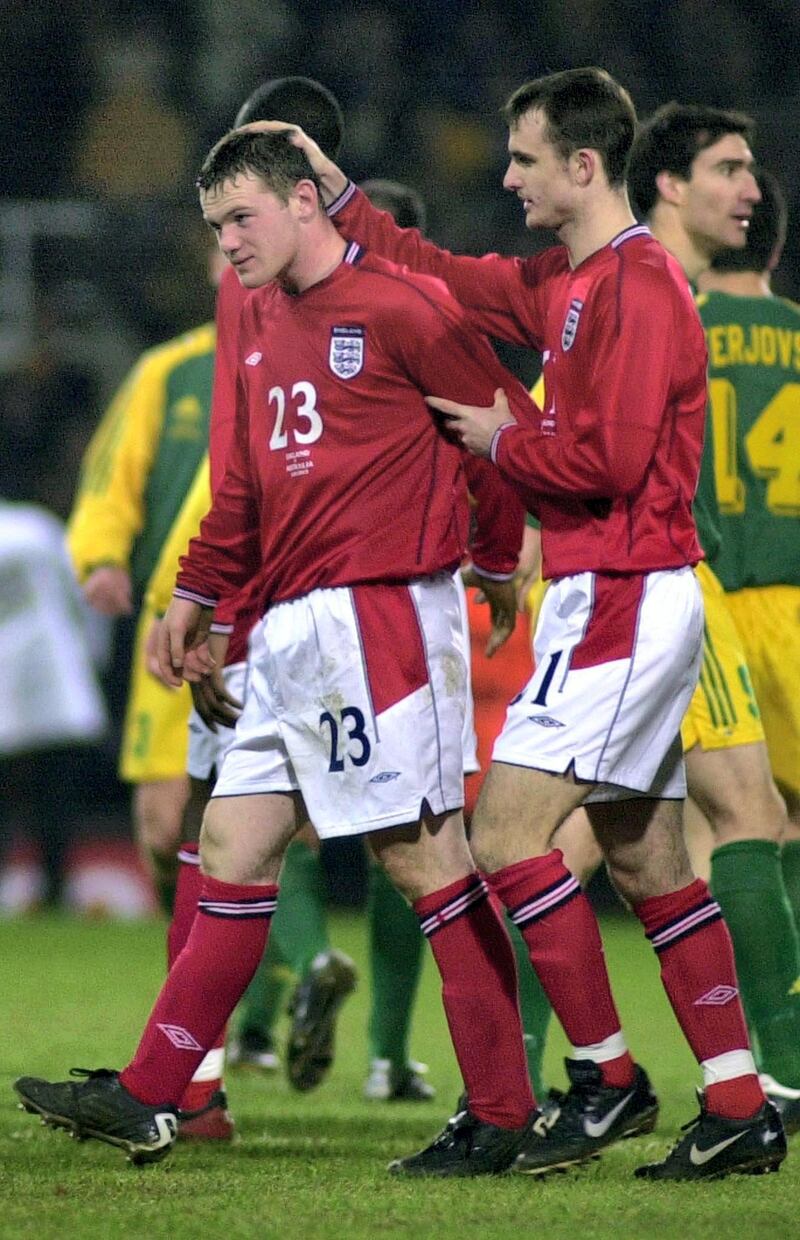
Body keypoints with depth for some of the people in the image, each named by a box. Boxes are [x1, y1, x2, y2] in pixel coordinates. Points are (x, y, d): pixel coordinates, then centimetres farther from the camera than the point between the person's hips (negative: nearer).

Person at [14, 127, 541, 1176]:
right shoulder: (260, 318, 16)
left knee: (424, 855, -8)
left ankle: (504, 1116, -4)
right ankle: (151, 1098, 10)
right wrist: (197, 594, 23)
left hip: (379, 612, -9)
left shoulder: (399, 307, -10)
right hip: (291, 630, 9)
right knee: (232, 846, 8)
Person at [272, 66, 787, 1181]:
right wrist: (333, 189, 23)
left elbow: (610, 457, -23)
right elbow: (439, 279, 27)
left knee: (508, 832, -11)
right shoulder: (564, 282, 14)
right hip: (612, 598, 10)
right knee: (648, 861, 9)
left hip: (623, 599, -10)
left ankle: (606, 1077, -5)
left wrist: (503, 440, -7)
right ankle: (741, 1109, 9)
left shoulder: (637, 287, -15)